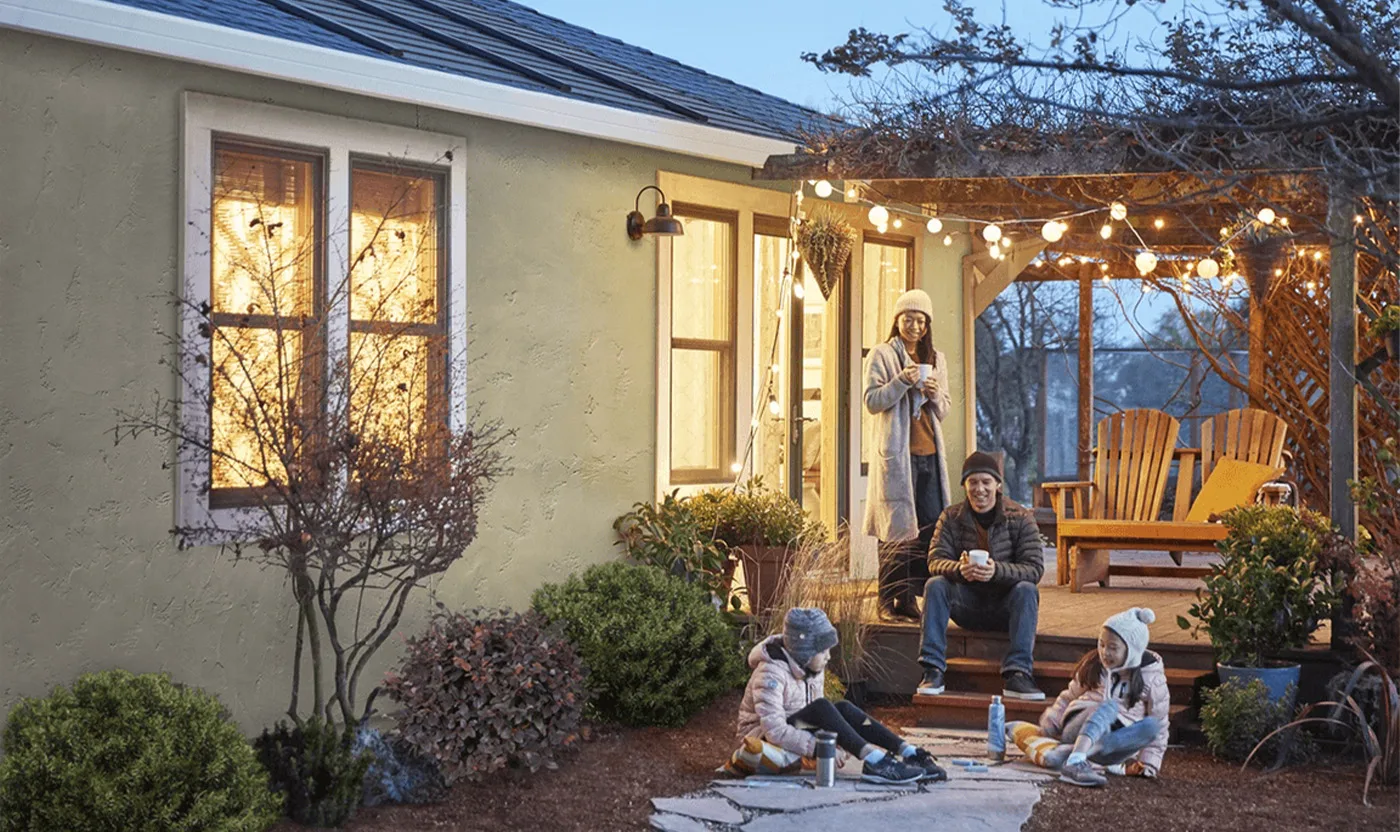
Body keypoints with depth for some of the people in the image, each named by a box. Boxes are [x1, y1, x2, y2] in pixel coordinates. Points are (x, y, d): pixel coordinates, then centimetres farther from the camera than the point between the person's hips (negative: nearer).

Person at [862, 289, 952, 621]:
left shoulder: (935, 359, 18)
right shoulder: (882, 355, 4)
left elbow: (944, 410, 19)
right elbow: (872, 401, -5)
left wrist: (935, 396, -3)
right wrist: (902, 381, -18)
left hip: (928, 452, 5)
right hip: (895, 452, -5)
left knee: (931, 525, -2)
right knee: (895, 526, -7)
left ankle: (909, 595, 4)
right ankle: (890, 599, -3)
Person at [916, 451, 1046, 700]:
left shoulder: (1020, 518, -6)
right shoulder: (951, 517, -1)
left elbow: (1035, 568, -16)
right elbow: (935, 561, -11)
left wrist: (997, 571, -37)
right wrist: (959, 569, -36)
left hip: (1005, 607, -1)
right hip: (967, 605, 1)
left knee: (1027, 590, -31)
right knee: (935, 585, -24)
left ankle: (1016, 674, -37)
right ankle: (933, 671, -29)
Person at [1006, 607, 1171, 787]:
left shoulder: (1152, 677, 0)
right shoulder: (1093, 663, 7)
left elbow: (1159, 728, 1)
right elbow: (1068, 698, 15)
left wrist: (1148, 763, -9)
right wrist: (1046, 727, 3)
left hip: (1117, 741, 0)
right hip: (1078, 730, 0)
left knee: (1152, 725, -30)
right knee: (1109, 706, -30)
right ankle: (1075, 761, -57)